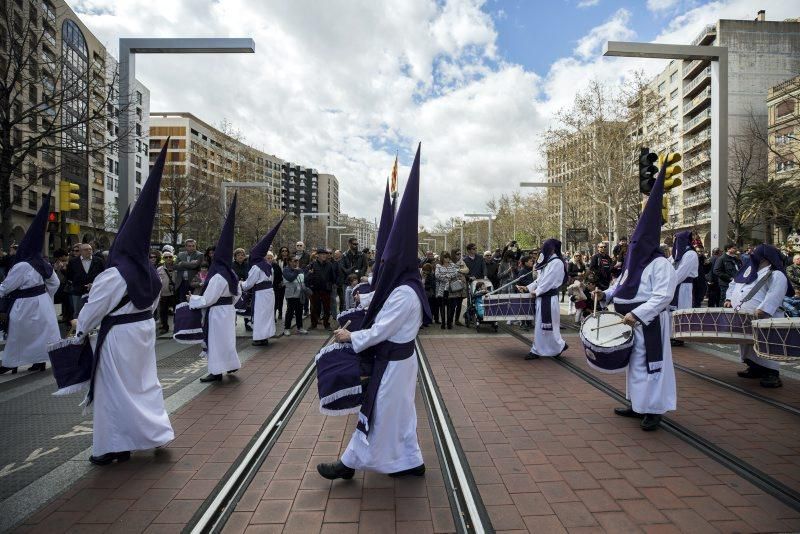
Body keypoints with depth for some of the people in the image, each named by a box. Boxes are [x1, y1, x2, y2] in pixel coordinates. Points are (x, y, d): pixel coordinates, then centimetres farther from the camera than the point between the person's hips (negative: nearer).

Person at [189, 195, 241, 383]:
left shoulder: (218, 276, -22)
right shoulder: (231, 273, 6)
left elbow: (207, 300, -19)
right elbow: (237, 294, 15)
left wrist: (192, 299, -4)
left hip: (217, 313, -9)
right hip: (228, 310, 9)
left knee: (217, 341, 1)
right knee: (225, 339, 20)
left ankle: (217, 372, 9)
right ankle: (230, 365, 31)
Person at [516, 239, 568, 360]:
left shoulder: (557, 262, -13)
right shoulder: (548, 262, 16)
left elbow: (549, 281, -18)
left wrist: (536, 291, -9)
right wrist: (527, 288, 10)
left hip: (549, 299, -9)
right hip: (542, 298, 9)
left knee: (547, 325, -2)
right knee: (539, 325, 11)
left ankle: (560, 346, 17)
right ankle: (537, 350, 18)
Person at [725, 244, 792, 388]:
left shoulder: (776, 275, -8)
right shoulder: (749, 269, 18)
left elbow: (773, 296, -21)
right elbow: (734, 284, 25)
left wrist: (762, 309, -33)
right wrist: (729, 299, 12)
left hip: (763, 319, -8)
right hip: (742, 319, 8)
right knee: (746, 344, 15)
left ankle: (772, 373, -5)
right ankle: (755, 368, 27)